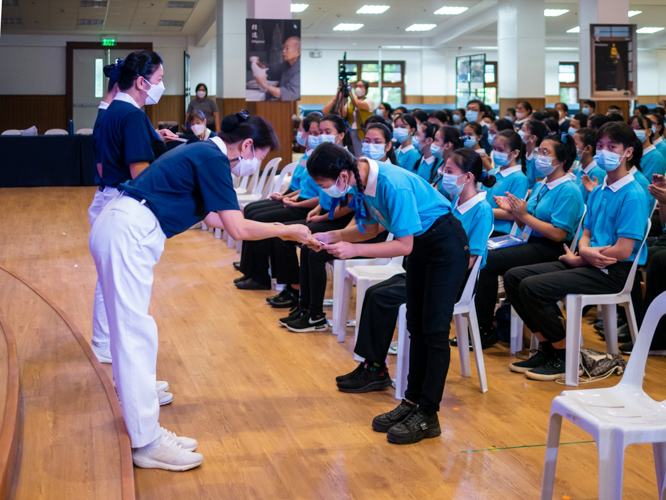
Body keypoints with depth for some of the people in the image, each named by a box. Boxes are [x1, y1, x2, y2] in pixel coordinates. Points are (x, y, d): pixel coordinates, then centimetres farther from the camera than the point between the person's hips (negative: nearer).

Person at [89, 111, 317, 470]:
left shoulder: (203, 153, 18)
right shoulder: (213, 159, -11)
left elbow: (212, 217, 25)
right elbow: (238, 229, -15)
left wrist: (275, 228, 26)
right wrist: (287, 231, -2)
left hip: (120, 230, 11)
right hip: (127, 234, -11)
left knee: (131, 330, 15)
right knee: (135, 333, -8)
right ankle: (148, 443, -4)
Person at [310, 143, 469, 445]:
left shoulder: (392, 185, -32)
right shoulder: (362, 180, -6)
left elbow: (404, 245, -29)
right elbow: (371, 229, 8)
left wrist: (354, 250, -27)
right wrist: (331, 236, -5)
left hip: (446, 246, -9)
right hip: (420, 244, 9)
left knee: (435, 330, -8)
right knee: (416, 327, 10)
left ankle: (427, 416, -3)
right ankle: (413, 401, 18)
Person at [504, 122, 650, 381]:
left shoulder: (632, 196, -13)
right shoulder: (598, 192, 14)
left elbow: (623, 251, -18)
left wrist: (577, 259, -8)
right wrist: (584, 251, -10)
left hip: (612, 271, -9)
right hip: (588, 262, 9)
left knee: (533, 286, -24)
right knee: (514, 277, 0)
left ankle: (565, 357, -8)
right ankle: (547, 348, 7)